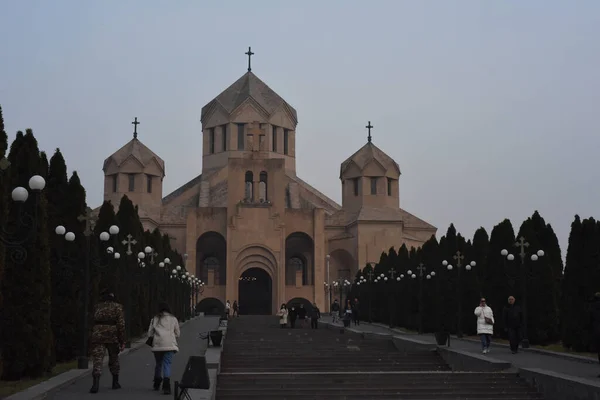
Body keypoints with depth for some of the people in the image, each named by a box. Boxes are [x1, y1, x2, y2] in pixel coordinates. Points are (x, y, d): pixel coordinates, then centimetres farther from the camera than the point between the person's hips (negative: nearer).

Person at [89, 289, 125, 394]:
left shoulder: (97, 307, 12)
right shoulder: (117, 307, 2)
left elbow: (93, 323, 16)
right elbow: (121, 324, -6)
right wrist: (122, 341, -4)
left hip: (97, 335, 1)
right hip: (112, 336, -1)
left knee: (97, 360, -6)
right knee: (114, 359, 18)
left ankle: (96, 382, -26)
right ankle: (115, 382, 26)